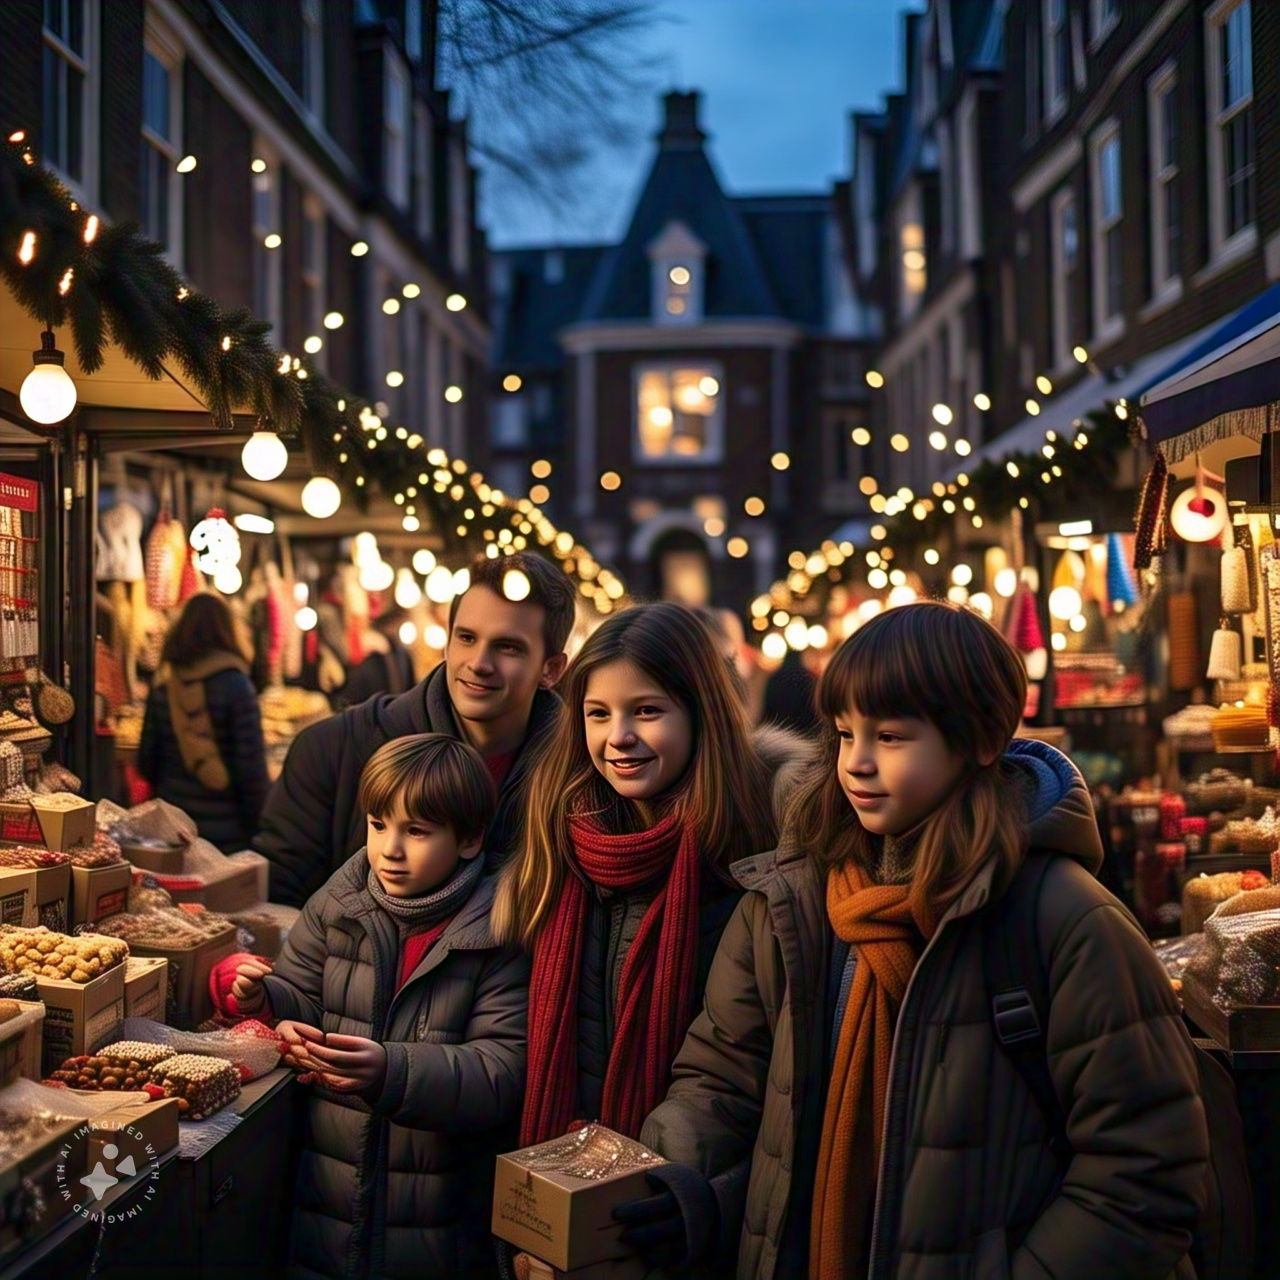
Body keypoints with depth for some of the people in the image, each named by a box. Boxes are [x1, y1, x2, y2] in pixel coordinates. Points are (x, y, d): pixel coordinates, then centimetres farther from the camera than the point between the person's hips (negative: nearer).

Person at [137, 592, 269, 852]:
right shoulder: (236, 686, -11)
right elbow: (252, 768, -13)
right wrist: (262, 829, -4)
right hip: (225, 833, -4)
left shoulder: (162, 685, 2)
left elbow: (146, 762, 7)